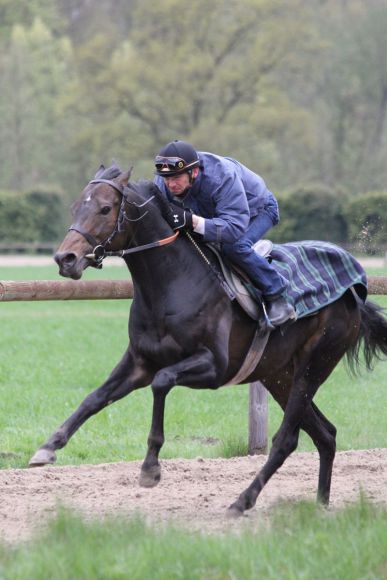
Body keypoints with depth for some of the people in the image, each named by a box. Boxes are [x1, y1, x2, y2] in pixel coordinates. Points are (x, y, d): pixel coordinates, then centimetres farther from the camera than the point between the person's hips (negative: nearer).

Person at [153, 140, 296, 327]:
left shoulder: (223, 177, -45)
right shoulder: (164, 181, -26)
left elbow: (235, 227, -52)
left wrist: (192, 221, -64)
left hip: (257, 208, -7)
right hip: (214, 212, 7)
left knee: (234, 246, -33)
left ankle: (276, 295, -18)